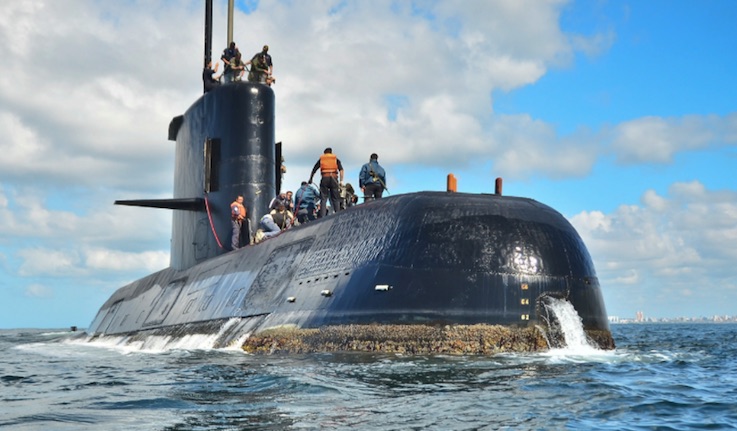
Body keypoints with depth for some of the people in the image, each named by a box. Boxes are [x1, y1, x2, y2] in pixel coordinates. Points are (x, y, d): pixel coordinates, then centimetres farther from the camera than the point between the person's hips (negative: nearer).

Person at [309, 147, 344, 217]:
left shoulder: (321, 159, 19)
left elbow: (314, 170, 16)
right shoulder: (336, 159, 17)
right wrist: (341, 181, -3)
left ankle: (322, 217, -11)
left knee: (323, 199, 0)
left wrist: (310, 179, 25)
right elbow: (341, 170, 2)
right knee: (336, 199, 4)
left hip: (324, 179, 0)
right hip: (334, 178, 0)